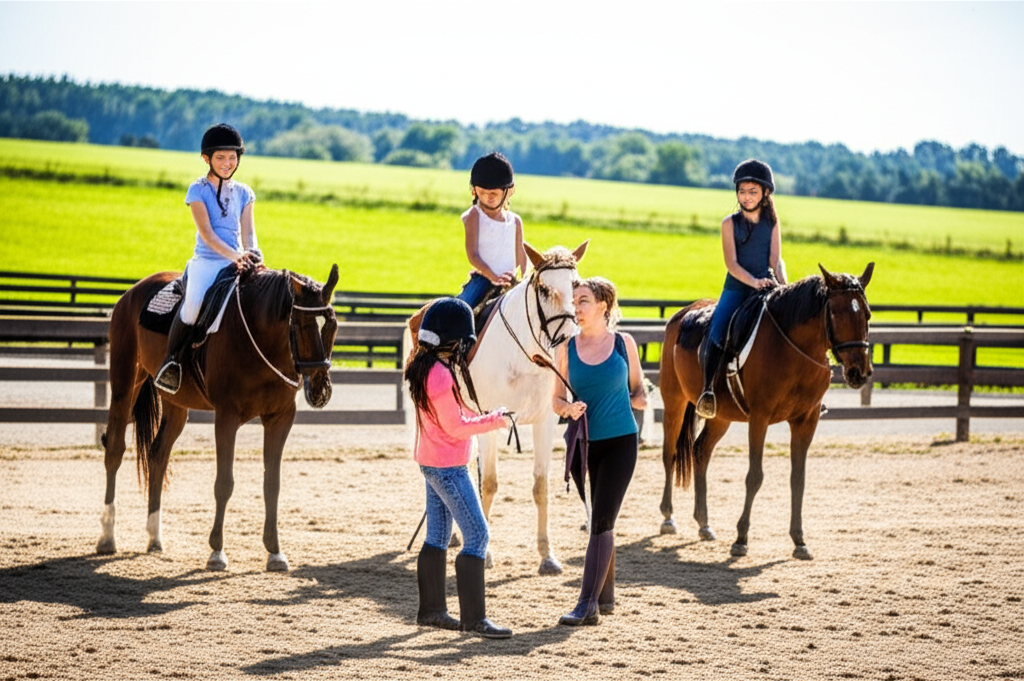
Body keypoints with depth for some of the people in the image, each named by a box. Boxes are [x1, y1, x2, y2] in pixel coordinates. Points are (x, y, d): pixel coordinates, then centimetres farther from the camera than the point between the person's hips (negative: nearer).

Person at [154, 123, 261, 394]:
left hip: (236, 265, 4)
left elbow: (248, 232, 6)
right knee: (193, 305, -31)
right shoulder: (198, 190, 0)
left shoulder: (243, 193, 13)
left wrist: (250, 255, -17)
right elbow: (206, 233, -11)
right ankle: (171, 359, -10)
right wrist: (235, 255, -25)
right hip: (206, 262, -4)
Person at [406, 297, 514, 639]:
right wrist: (493, 421, -10)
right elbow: (455, 427, -20)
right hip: (448, 466, -10)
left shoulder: (425, 368, 9)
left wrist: (485, 418, 8)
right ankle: (473, 617, -7)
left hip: (431, 464, 10)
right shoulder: (441, 375, -21)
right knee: (477, 535, -8)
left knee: (438, 536, 15)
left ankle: (431, 609, 22)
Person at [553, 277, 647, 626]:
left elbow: (638, 392, 11)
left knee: (601, 521, -9)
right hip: (583, 442, 3)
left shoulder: (624, 343, -1)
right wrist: (568, 408, -16)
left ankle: (588, 604, -11)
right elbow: (557, 398, 5)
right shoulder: (568, 348, 1)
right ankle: (606, 597, 28)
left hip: (620, 442, -3)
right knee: (599, 522, 14)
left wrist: (636, 400, -11)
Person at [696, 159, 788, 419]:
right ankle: (707, 389, -19)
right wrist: (754, 281, -22)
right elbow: (731, 263, -6)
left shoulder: (772, 224, 9)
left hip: (766, 288, 2)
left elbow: (775, 261, 3)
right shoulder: (730, 223, 3)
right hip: (736, 288, -2)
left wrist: (784, 286, -15)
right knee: (717, 333, -26)